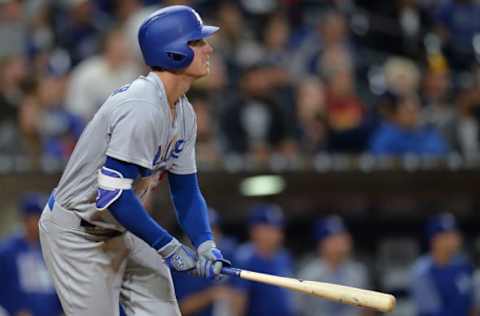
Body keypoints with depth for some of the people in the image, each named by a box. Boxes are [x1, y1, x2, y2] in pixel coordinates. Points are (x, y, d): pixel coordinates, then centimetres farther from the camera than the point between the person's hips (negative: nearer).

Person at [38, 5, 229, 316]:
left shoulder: (184, 113, 2)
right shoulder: (141, 109, -28)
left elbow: (186, 190, 8)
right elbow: (113, 195, -32)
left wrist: (205, 244, -9)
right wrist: (168, 246, -25)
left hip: (121, 230, 9)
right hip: (77, 235, -9)